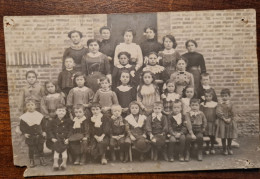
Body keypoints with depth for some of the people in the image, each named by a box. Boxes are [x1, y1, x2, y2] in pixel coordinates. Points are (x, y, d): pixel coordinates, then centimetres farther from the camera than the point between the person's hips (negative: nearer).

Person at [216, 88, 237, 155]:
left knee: (230, 136, 10)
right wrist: (224, 119, -18)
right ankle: (224, 148, 18)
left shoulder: (231, 104, 1)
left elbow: (233, 113, -5)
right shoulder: (220, 104, -4)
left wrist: (229, 119, -21)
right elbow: (218, 112, -13)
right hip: (222, 122, -2)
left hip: (230, 122, 2)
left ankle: (229, 148, 29)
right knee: (223, 136, 3)